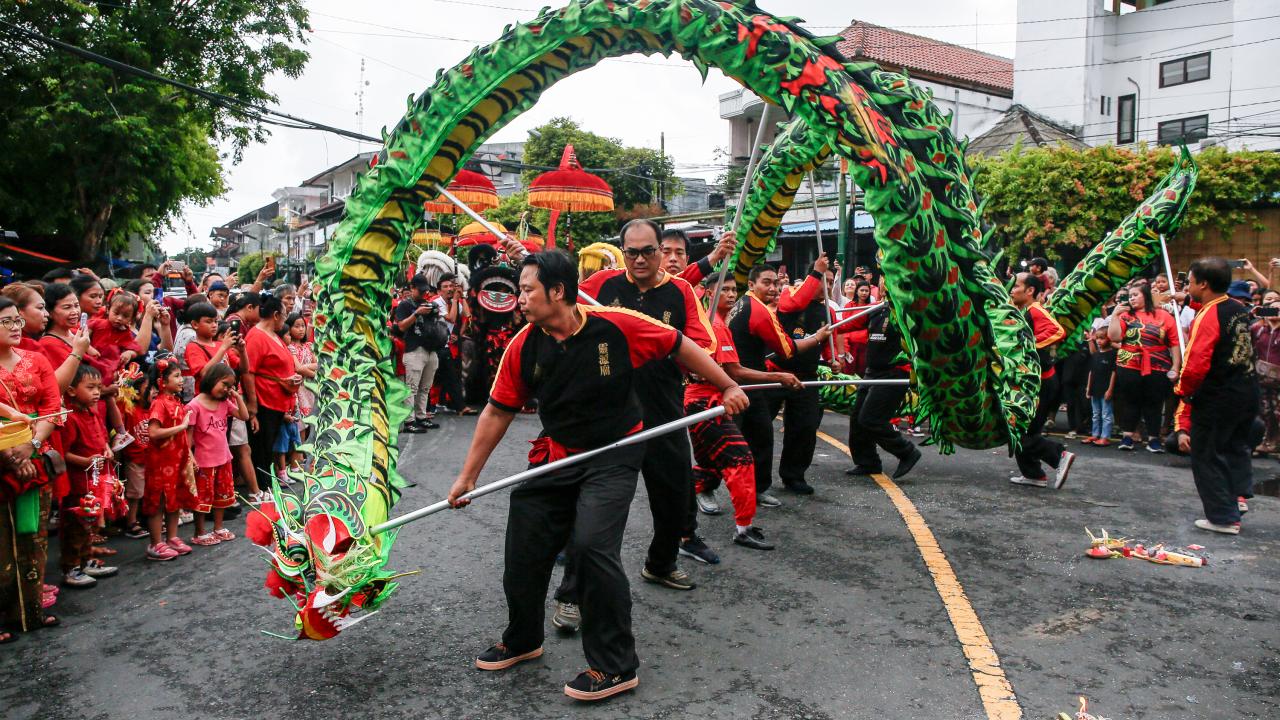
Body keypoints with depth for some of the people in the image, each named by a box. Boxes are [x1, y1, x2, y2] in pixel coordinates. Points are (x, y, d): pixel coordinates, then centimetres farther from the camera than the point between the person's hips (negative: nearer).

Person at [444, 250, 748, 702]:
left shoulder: (617, 325, -21)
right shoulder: (523, 347, -9)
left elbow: (680, 347, -7)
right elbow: (498, 411, 0)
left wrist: (728, 387, -2)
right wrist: (468, 475, 3)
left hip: (615, 453, -5)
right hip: (555, 457, 5)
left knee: (591, 546, -22)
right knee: (523, 551, 7)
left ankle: (616, 666, -2)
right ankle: (522, 641, 37)